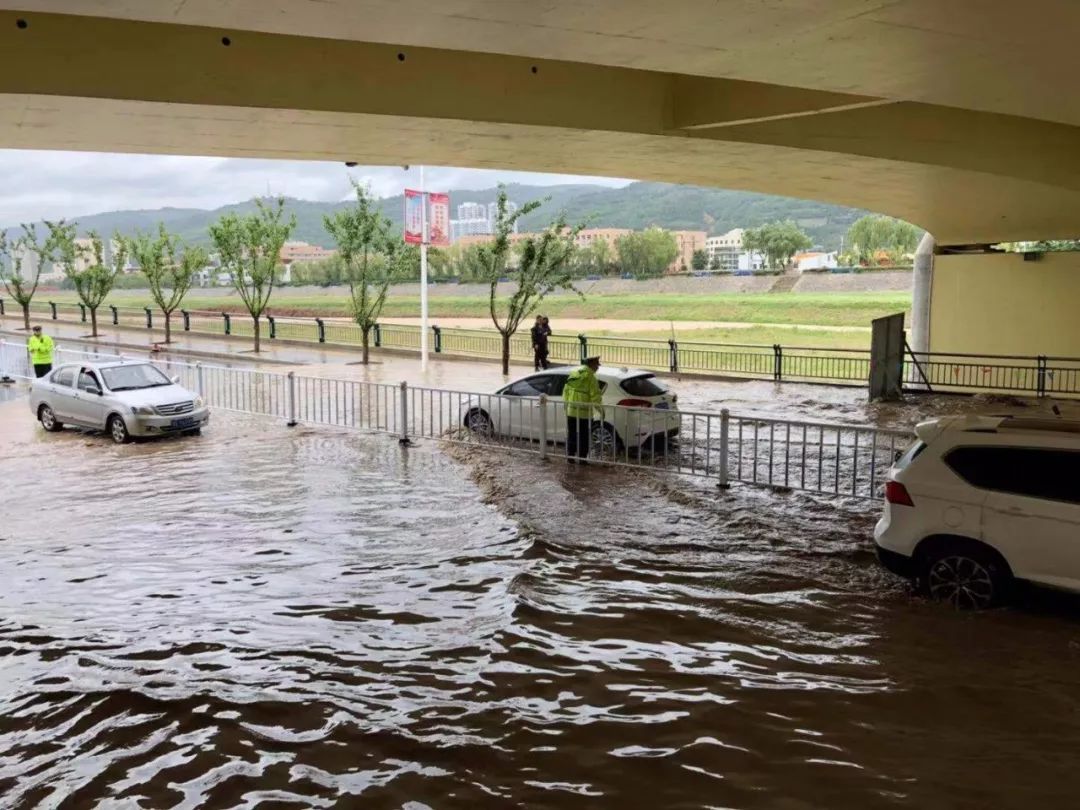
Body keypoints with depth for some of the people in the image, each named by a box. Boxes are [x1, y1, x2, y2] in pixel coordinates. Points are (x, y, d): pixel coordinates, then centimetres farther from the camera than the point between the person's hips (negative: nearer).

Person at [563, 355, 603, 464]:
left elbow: (566, 391, 13)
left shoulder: (573, 374, 7)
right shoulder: (590, 377, -13)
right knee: (584, 437, 5)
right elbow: (595, 397, -15)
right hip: (584, 413, -6)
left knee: (571, 435, 15)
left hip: (571, 411, 6)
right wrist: (600, 410, -4)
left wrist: (567, 404, 24)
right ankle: (582, 459, 9)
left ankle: (570, 457, 20)